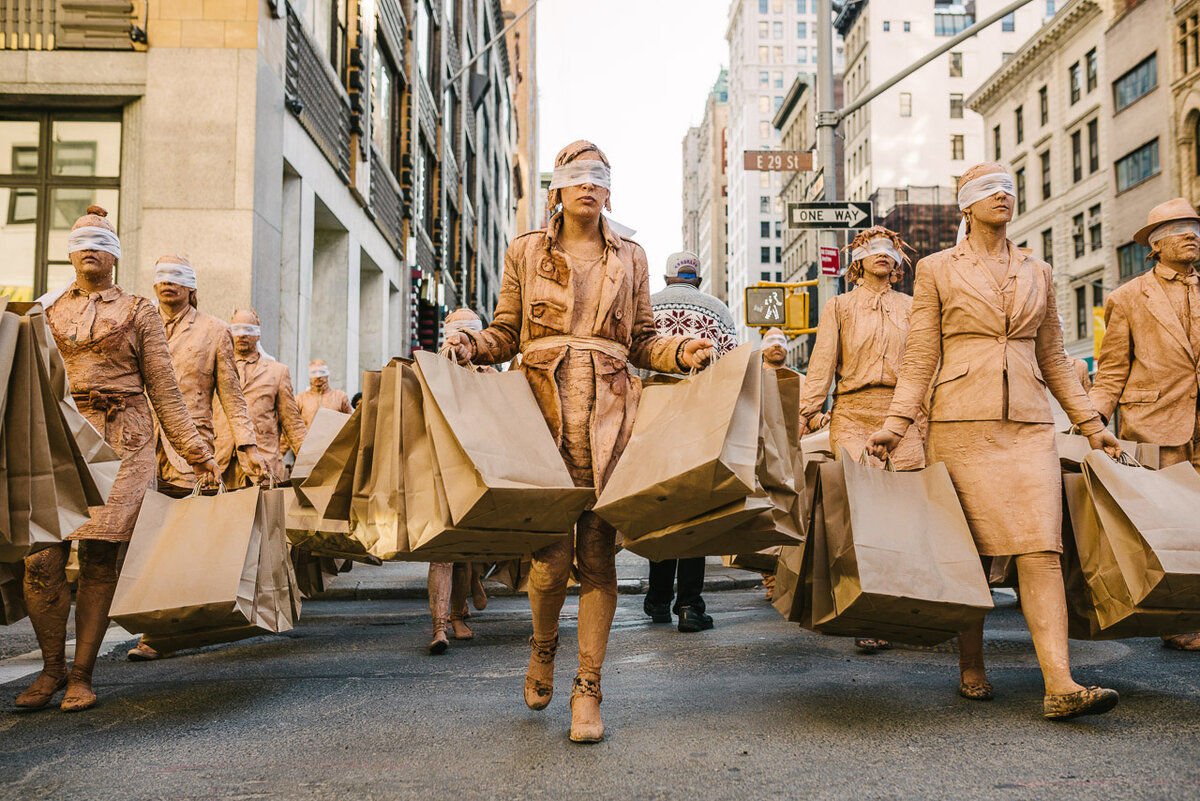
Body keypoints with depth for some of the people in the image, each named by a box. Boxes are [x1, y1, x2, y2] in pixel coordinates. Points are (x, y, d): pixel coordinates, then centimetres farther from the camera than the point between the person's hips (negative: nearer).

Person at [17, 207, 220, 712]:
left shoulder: (138, 313, 10)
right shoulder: (48, 310, 17)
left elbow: (164, 390, 8)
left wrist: (195, 451, 4)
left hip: (120, 439, -2)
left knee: (99, 555, -5)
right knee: (41, 558, -7)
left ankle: (82, 675, 5)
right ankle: (51, 668, 10)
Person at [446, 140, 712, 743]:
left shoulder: (629, 258, 16)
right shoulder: (526, 252, 13)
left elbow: (643, 341, 16)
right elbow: (505, 333, 12)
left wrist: (683, 352, -2)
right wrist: (470, 345, -7)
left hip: (609, 407, 1)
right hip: (546, 400, -1)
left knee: (598, 550, -3)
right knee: (553, 549, -8)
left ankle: (588, 689, 6)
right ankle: (543, 648, 24)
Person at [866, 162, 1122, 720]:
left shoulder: (1038, 274, 16)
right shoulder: (936, 270, 6)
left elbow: (1053, 359, 20)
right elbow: (919, 359, 3)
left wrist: (1091, 424, 17)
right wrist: (894, 425, -7)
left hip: (1028, 424, 3)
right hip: (961, 422, -2)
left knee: (1041, 547, -10)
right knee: (969, 550, 1)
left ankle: (1060, 686, -15)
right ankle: (971, 670, 16)